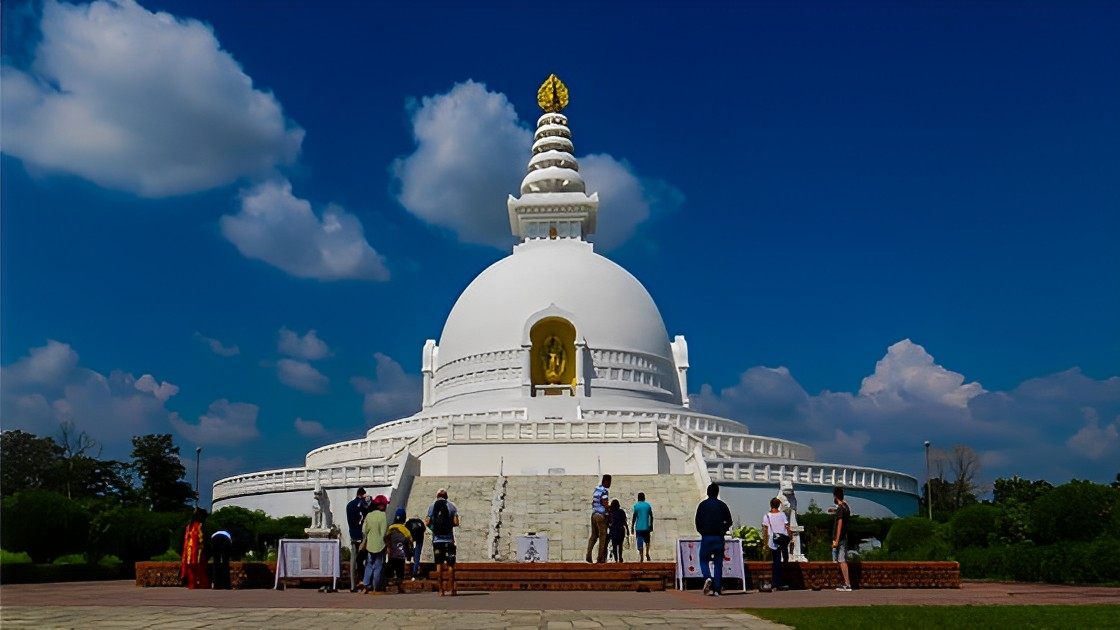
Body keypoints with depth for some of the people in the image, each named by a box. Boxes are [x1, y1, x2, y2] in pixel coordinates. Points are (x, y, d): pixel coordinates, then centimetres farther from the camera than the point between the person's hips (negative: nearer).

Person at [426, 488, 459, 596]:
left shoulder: (432, 506, 3)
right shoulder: (451, 506, 1)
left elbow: (428, 522, -1)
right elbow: (456, 523, -5)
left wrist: (425, 522, 20)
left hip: (437, 540, 1)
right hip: (449, 539, -1)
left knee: (439, 565, 4)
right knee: (450, 565, 5)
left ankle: (441, 589, 2)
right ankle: (452, 589, 3)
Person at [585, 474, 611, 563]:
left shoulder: (596, 489, 13)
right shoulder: (605, 491, -12)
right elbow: (605, 504, -16)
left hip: (594, 514, 7)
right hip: (601, 515, -7)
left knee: (594, 535, 12)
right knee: (602, 536, 1)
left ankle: (588, 554, 0)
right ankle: (600, 558, 2)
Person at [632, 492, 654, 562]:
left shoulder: (636, 506, -3)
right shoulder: (648, 505, 5)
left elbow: (634, 517, -5)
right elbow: (651, 517, 6)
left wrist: (632, 527, 1)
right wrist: (651, 526, 16)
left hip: (639, 527, -2)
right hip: (646, 527, 2)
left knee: (640, 543, -2)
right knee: (647, 541, 22)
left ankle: (640, 556, -9)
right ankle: (647, 554, 13)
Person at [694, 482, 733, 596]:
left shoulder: (702, 505, 0)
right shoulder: (722, 505, 4)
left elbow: (698, 522, -1)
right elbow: (729, 522, 3)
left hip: (706, 537, -1)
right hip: (719, 538, 2)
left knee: (703, 560, 9)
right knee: (718, 563, 7)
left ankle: (708, 577, -20)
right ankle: (717, 589, 2)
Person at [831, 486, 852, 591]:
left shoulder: (840, 509, -16)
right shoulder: (846, 506, 12)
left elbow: (839, 525, -21)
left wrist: (836, 540, -22)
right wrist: (835, 512, 38)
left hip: (840, 538, -10)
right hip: (844, 537, 10)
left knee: (842, 561, -7)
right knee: (843, 561, 12)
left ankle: (847, 584, -8)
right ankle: (847, 583, 15)